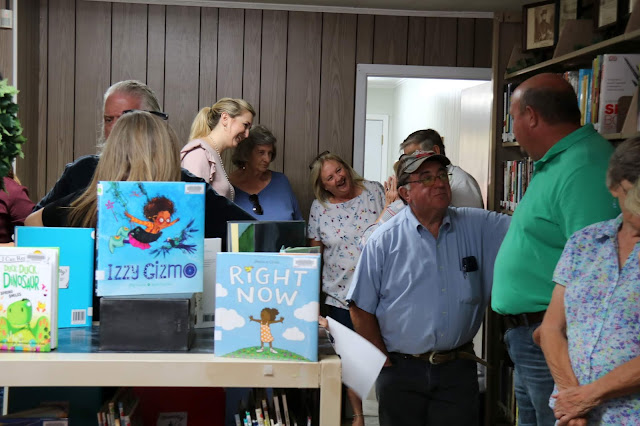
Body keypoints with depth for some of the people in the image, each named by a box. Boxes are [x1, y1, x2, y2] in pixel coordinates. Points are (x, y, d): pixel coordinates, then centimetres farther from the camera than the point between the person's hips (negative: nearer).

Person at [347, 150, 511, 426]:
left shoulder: (478, 227, 3)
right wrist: (384, 362, -2)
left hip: (458, 371, 2)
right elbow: (361, 309, -1)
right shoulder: (385, 240, -4)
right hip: (401, 372, -1)